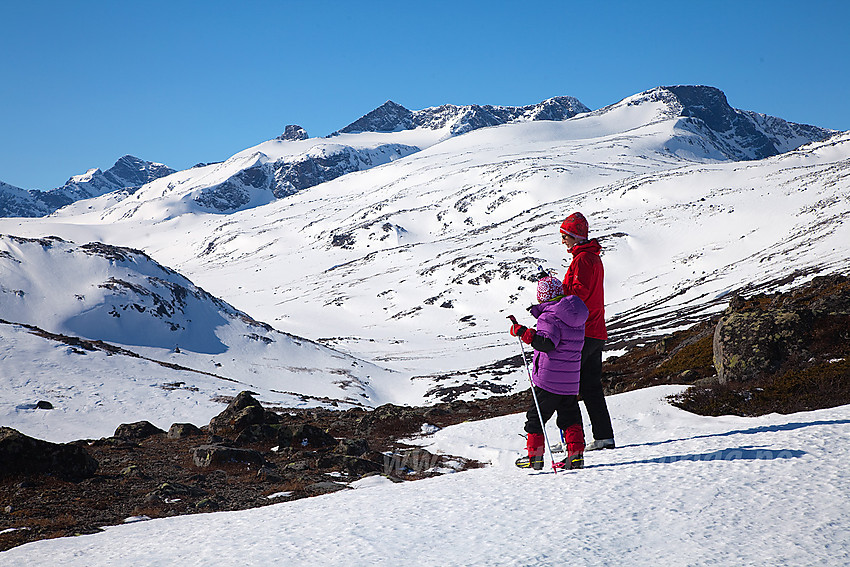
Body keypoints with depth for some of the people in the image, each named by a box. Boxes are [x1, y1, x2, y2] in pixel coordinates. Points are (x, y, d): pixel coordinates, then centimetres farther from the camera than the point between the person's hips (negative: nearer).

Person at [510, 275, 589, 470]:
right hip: (571, 379, 7)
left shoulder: (550, 316, -16)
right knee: (570, 416, 13)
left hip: (549, 379, -7)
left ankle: (535, 456, 8)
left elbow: (547, 343, -28)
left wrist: (523, 332, -25)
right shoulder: (576, 317, 8)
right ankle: (576, 455, 8)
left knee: (536, 416, 5)